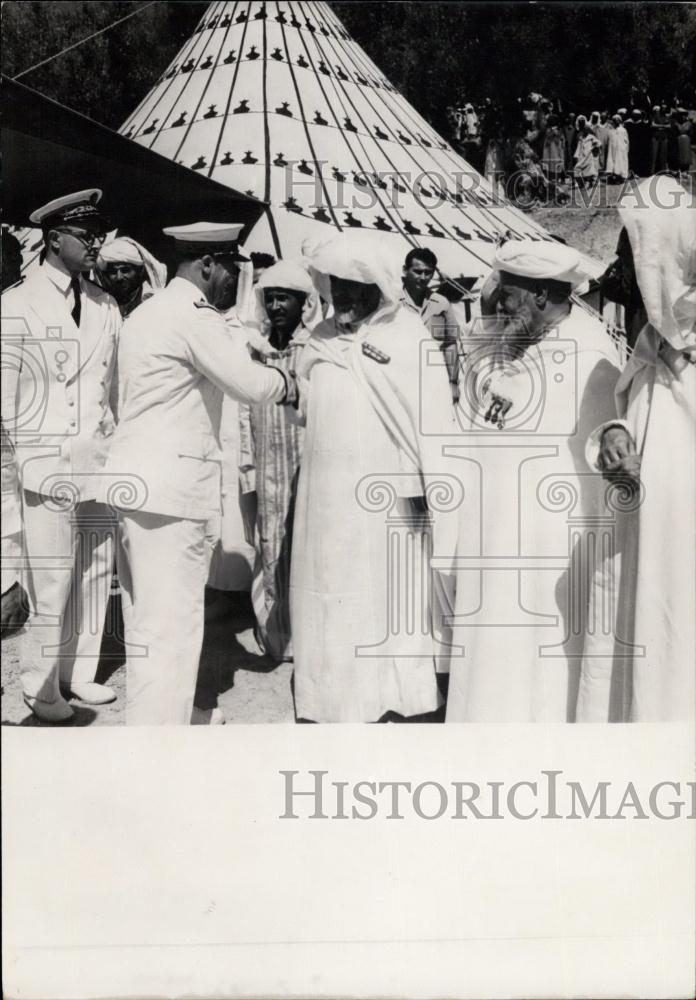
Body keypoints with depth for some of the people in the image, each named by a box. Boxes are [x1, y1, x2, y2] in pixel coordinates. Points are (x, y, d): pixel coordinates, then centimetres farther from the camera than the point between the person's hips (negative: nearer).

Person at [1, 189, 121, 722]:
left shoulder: (106, 305, 11)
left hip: (99, 459, 5)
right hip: (47, 461, -5)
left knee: (95, 573, 9)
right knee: (51, 579, -3)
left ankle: (79, 672, 25)